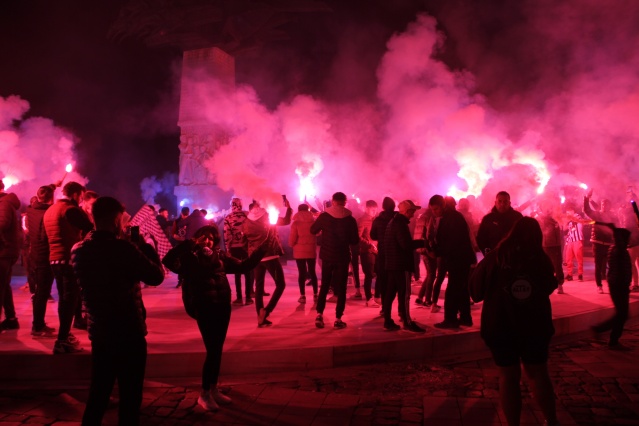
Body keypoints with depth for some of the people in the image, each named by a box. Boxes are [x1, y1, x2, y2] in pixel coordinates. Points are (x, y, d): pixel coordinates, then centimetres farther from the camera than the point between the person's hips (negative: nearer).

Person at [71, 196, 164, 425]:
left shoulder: (78, 250, 1)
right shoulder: (124, 248, -19)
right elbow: (156, 276, -13)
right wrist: (146, 247, -1)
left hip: (98, 331, 6)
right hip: (129, 332, -6)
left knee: (98, 393, 19)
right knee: (130, 396, 7)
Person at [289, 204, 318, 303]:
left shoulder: (296, 223, -7)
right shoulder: (314, 221, 2)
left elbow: (292, 239, -8)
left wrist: (292, 244, 11)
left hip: (300, 251, -3)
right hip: (311, 250, 3)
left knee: (301, 273, 3)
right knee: (312, 272, 12)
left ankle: (303, 296, 3)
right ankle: (315, 295, 14)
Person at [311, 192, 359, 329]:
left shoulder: (324, 216, -7)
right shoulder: (350, 219, -8)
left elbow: (313, 230, 5)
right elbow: (355, 240, -4)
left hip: (327, 255, 1)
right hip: (342, 257, -1)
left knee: (324, 286, 15)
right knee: (341, 288, 7)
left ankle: (319, 315, 9)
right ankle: (338, 319, 3)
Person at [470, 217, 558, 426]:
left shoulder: (495, 257, -10)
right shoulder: (541, 259, -5)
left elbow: (476, 290, -2)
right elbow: (550, 288, 12)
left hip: (500, 326, -2)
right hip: (535, 325, 2)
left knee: (508, 377, 9)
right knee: (539, 374, 18)